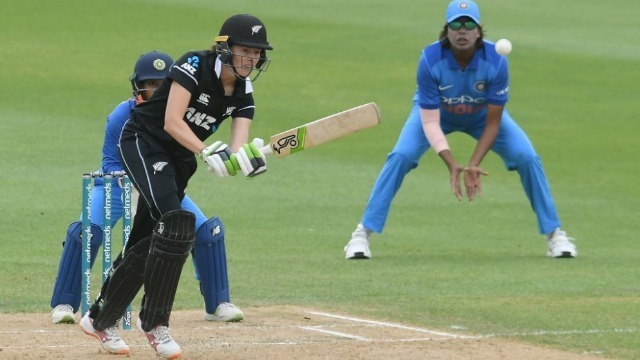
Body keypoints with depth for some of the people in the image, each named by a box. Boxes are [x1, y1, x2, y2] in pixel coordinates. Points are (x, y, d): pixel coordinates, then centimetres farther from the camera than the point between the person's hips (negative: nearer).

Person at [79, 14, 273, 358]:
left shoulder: (243, 92, -1)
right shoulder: (195, 66, -20)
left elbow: (237, 147, -11)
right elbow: (172, 122, -27)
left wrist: (246, 158, -34)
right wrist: (208, 154, -38)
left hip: (179, 159, 8)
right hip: (143, 144, -8)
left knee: (148, 242, 9)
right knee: (176, 223, -25)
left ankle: (100, 318, 27)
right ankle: (154, 323, -17)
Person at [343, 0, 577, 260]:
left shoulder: (496, 61, -33)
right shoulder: (430, 60, -35)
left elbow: (493, 123, -25)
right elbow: (430, 121, -30)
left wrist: (474, 165, -35)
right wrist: (452, 165, -41)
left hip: (481, 116, 1)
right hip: (436, 112, -1)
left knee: (527, 158, -15)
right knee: (401, 156, -24)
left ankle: (554, 234, 2)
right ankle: (363, 234, -17)